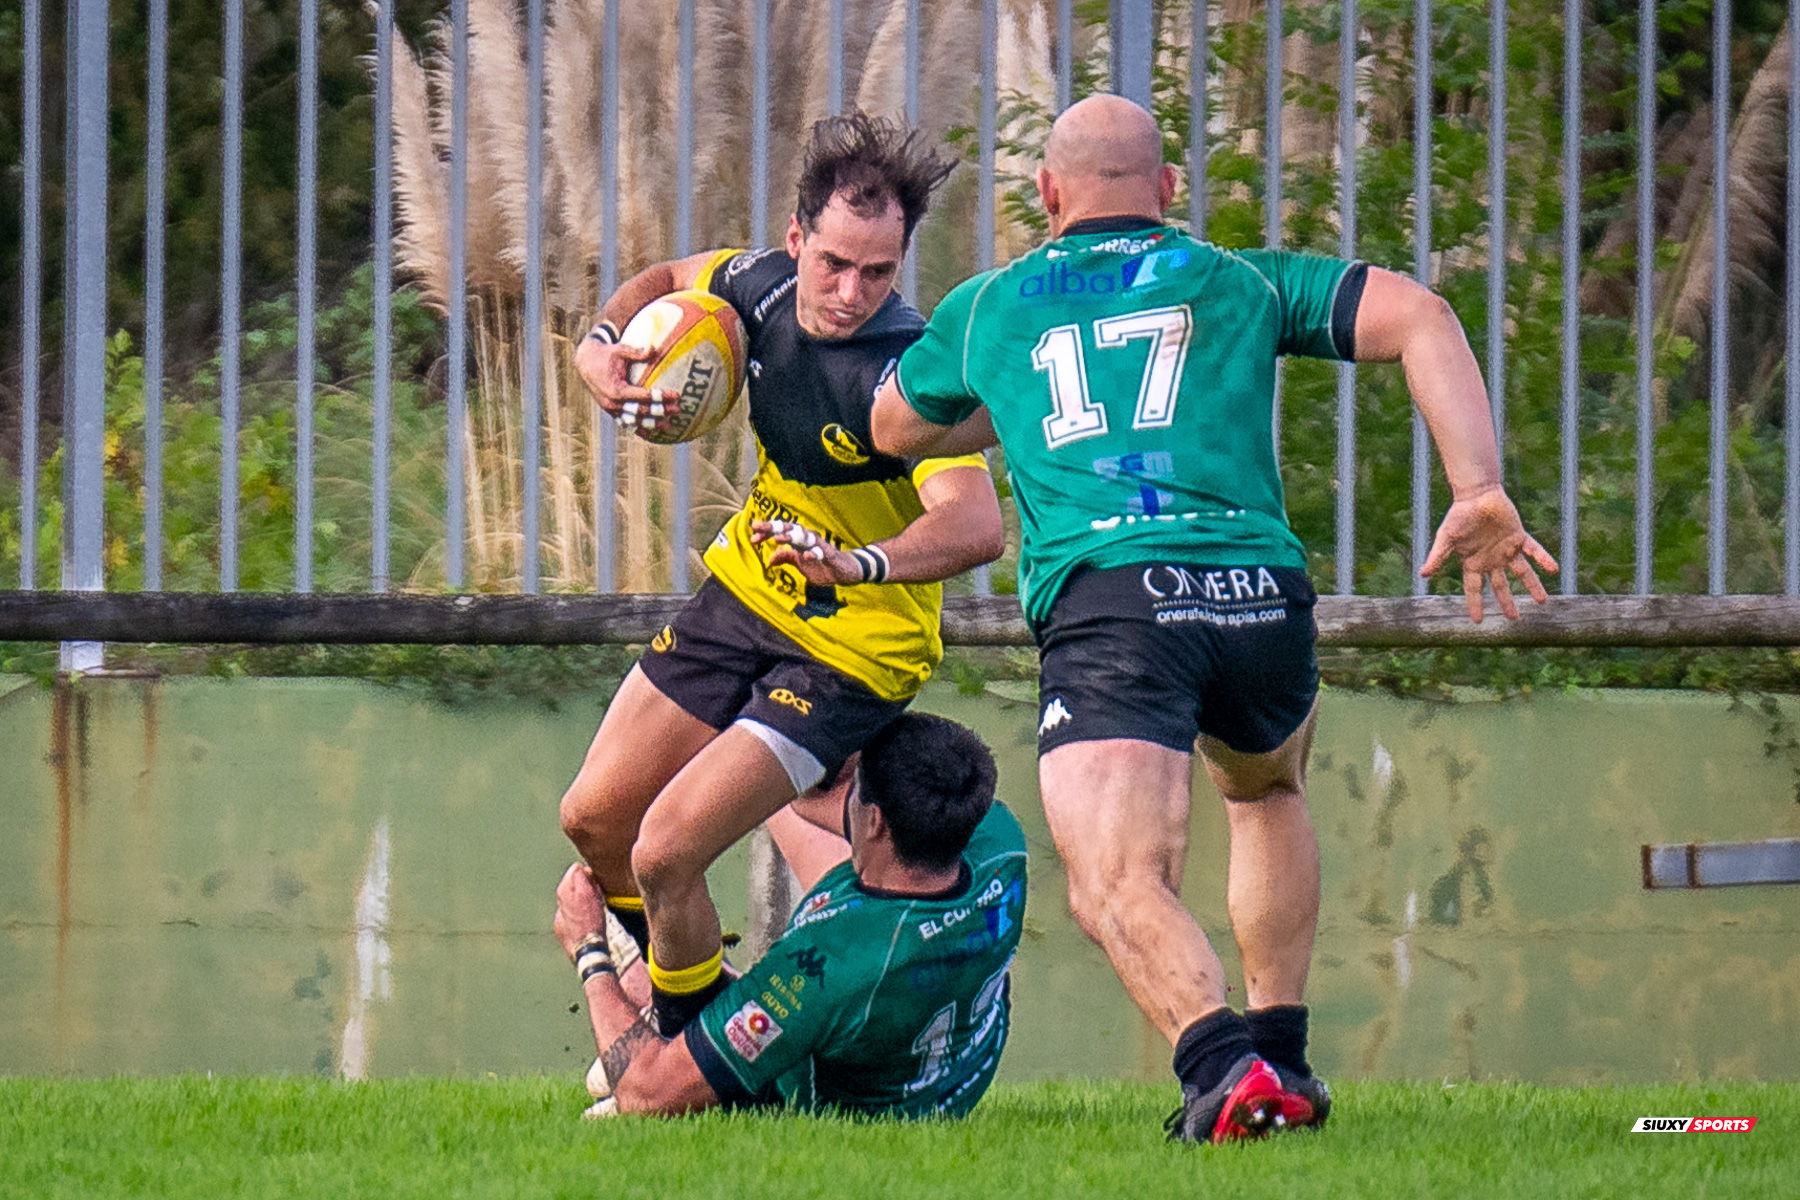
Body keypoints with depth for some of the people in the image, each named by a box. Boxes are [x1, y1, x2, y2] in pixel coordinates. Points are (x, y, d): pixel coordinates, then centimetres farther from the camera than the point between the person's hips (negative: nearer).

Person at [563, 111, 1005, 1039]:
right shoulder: (763, 285, -11)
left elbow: (976, 525, -45)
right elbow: (665, 281, 14)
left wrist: (857, 564, -62)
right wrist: (600, 346, -7)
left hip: (850, 652, -7)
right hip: (745, 589, 7)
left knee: (663, 855, -14)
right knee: (593, 819, 12)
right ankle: (677, 1004, 39)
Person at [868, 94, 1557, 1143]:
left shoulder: (985, 308, 25)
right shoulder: (1244, 281, 23)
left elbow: (894, 428, 44)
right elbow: (1417, 318, 8)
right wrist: (1480, 494, 3)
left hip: (1103, 603, -3)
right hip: (1259, 593, 3)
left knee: (1118, 885, -13)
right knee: (1270, 791, 34)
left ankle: (1224, 1061, -41)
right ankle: (1281, 1053, 26)